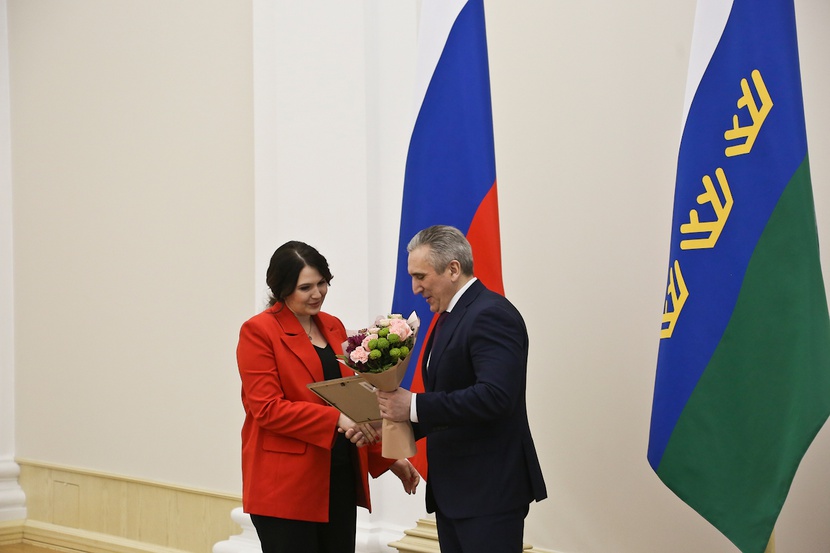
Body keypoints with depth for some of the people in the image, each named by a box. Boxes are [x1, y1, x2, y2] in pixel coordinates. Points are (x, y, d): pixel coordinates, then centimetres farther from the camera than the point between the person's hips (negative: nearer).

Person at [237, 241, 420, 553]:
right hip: (287, 486, -6)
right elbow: (267, 408, -14)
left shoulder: (333, 327, 15)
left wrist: (387, 458, 14)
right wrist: (336, 419, -22)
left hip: (341, 480, 6)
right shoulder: (258, 332, -6)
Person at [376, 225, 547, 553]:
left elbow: (494, 396, -28)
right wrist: (399, 422, 5)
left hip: (489, 489, -10)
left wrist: (415, 406, -25)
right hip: (451, 489, 10)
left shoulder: (491, 315, -16)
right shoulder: (450, 316, 15)